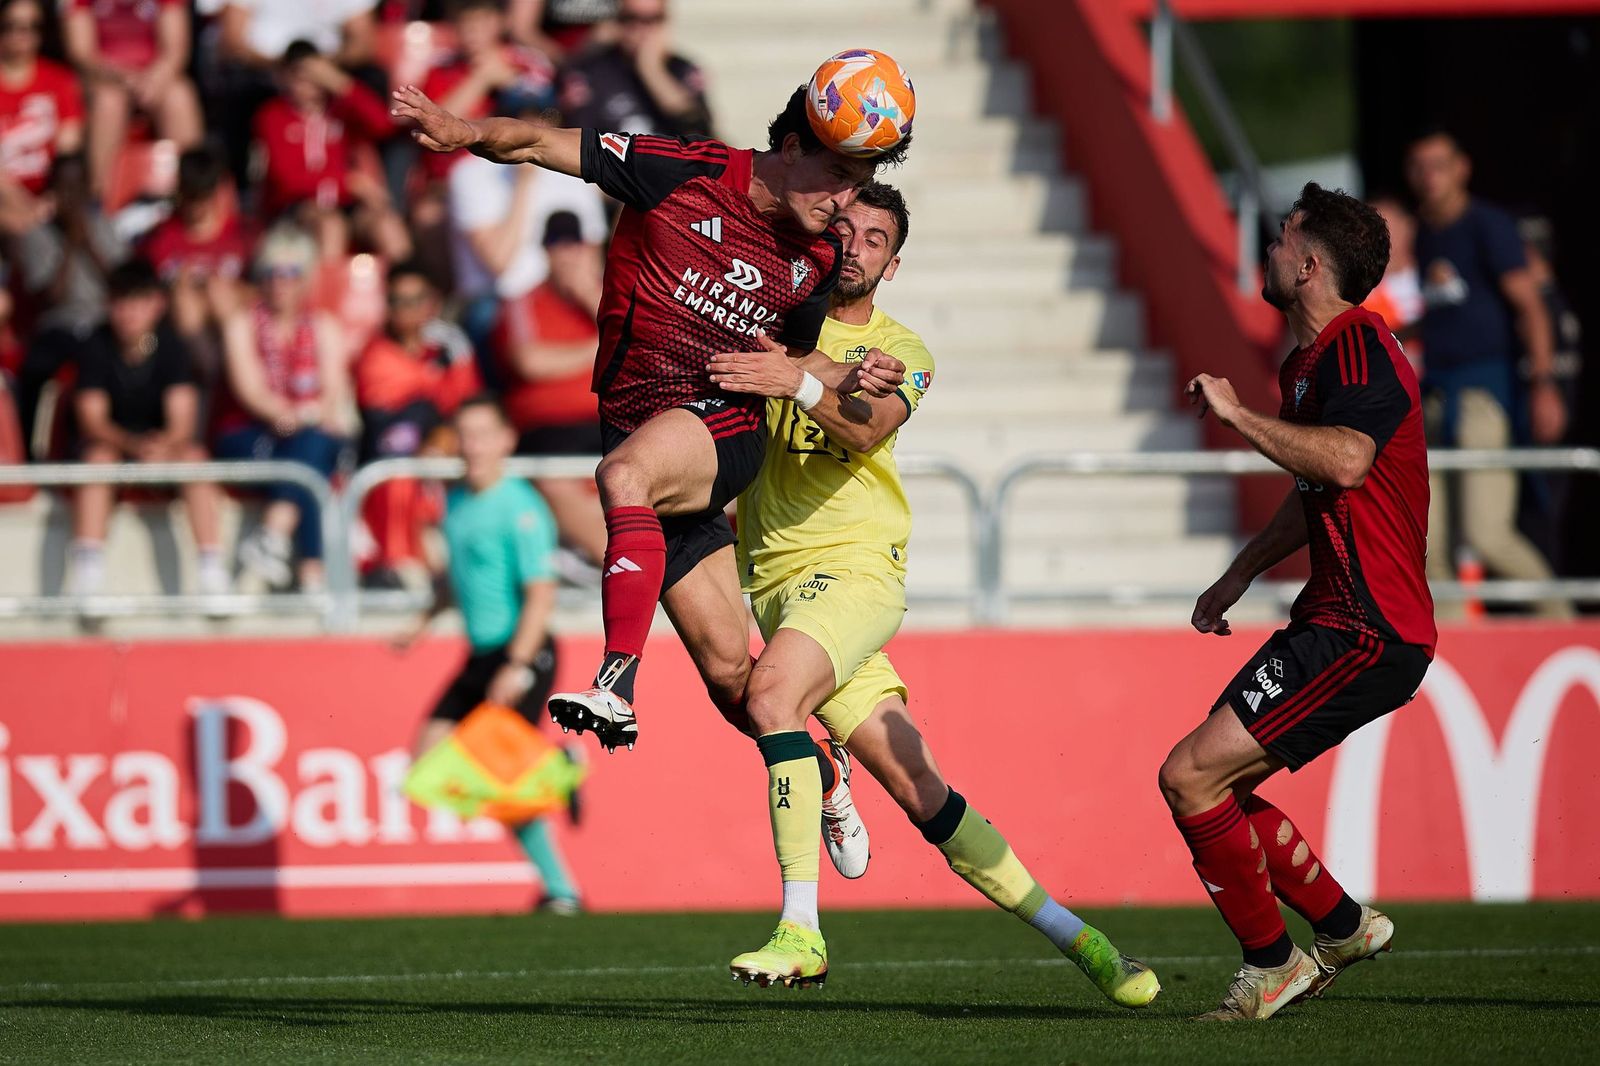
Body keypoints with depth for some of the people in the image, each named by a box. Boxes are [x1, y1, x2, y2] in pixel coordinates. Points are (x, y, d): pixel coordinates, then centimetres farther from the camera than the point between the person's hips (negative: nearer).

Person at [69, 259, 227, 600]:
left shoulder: (171, 345, -10)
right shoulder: (96, 347, -11)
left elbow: (182, 418, -17)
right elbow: (92, 418, -17)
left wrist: (164, 444, -41)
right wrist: (133, 443, -36)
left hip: (163, 440, 1)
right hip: (111, 439, -1)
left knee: (194, 456, -31)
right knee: (99, 456, -34)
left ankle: (213, 571, -34)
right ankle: (86, 576, -42)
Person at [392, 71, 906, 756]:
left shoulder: (819, 259, 2)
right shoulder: (687, 173, -9)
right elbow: (539, 145, -9)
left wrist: (847, 380, -2)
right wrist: (468, 132, -28)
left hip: (723, 424, 0)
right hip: (634, 421, 0)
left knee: (626, 474, -36)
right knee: (729, 670, 2)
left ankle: (617, 688, -43)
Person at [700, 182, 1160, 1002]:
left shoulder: (901, 351, 8)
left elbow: (869, 427, -13)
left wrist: (798, 381, -33)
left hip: (856, 564, -1)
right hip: (776, 575, 1)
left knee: (772, 687, -29)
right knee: (921, 793, -7)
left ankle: (801, 928, -27)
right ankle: (1069, 933, 2)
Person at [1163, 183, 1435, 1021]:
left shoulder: (1360, 348, -14)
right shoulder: (1310, 363, 18)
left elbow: (1344, 459, -34)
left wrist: (1236, 414, -26)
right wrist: (1238, 576, 39)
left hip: (1366, 634, -10)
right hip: (1337, 622, 10)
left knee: (1191, 776, -14)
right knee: (1212, 785, 13)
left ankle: (1271, 965, -2)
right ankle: (1342, 927, 22)